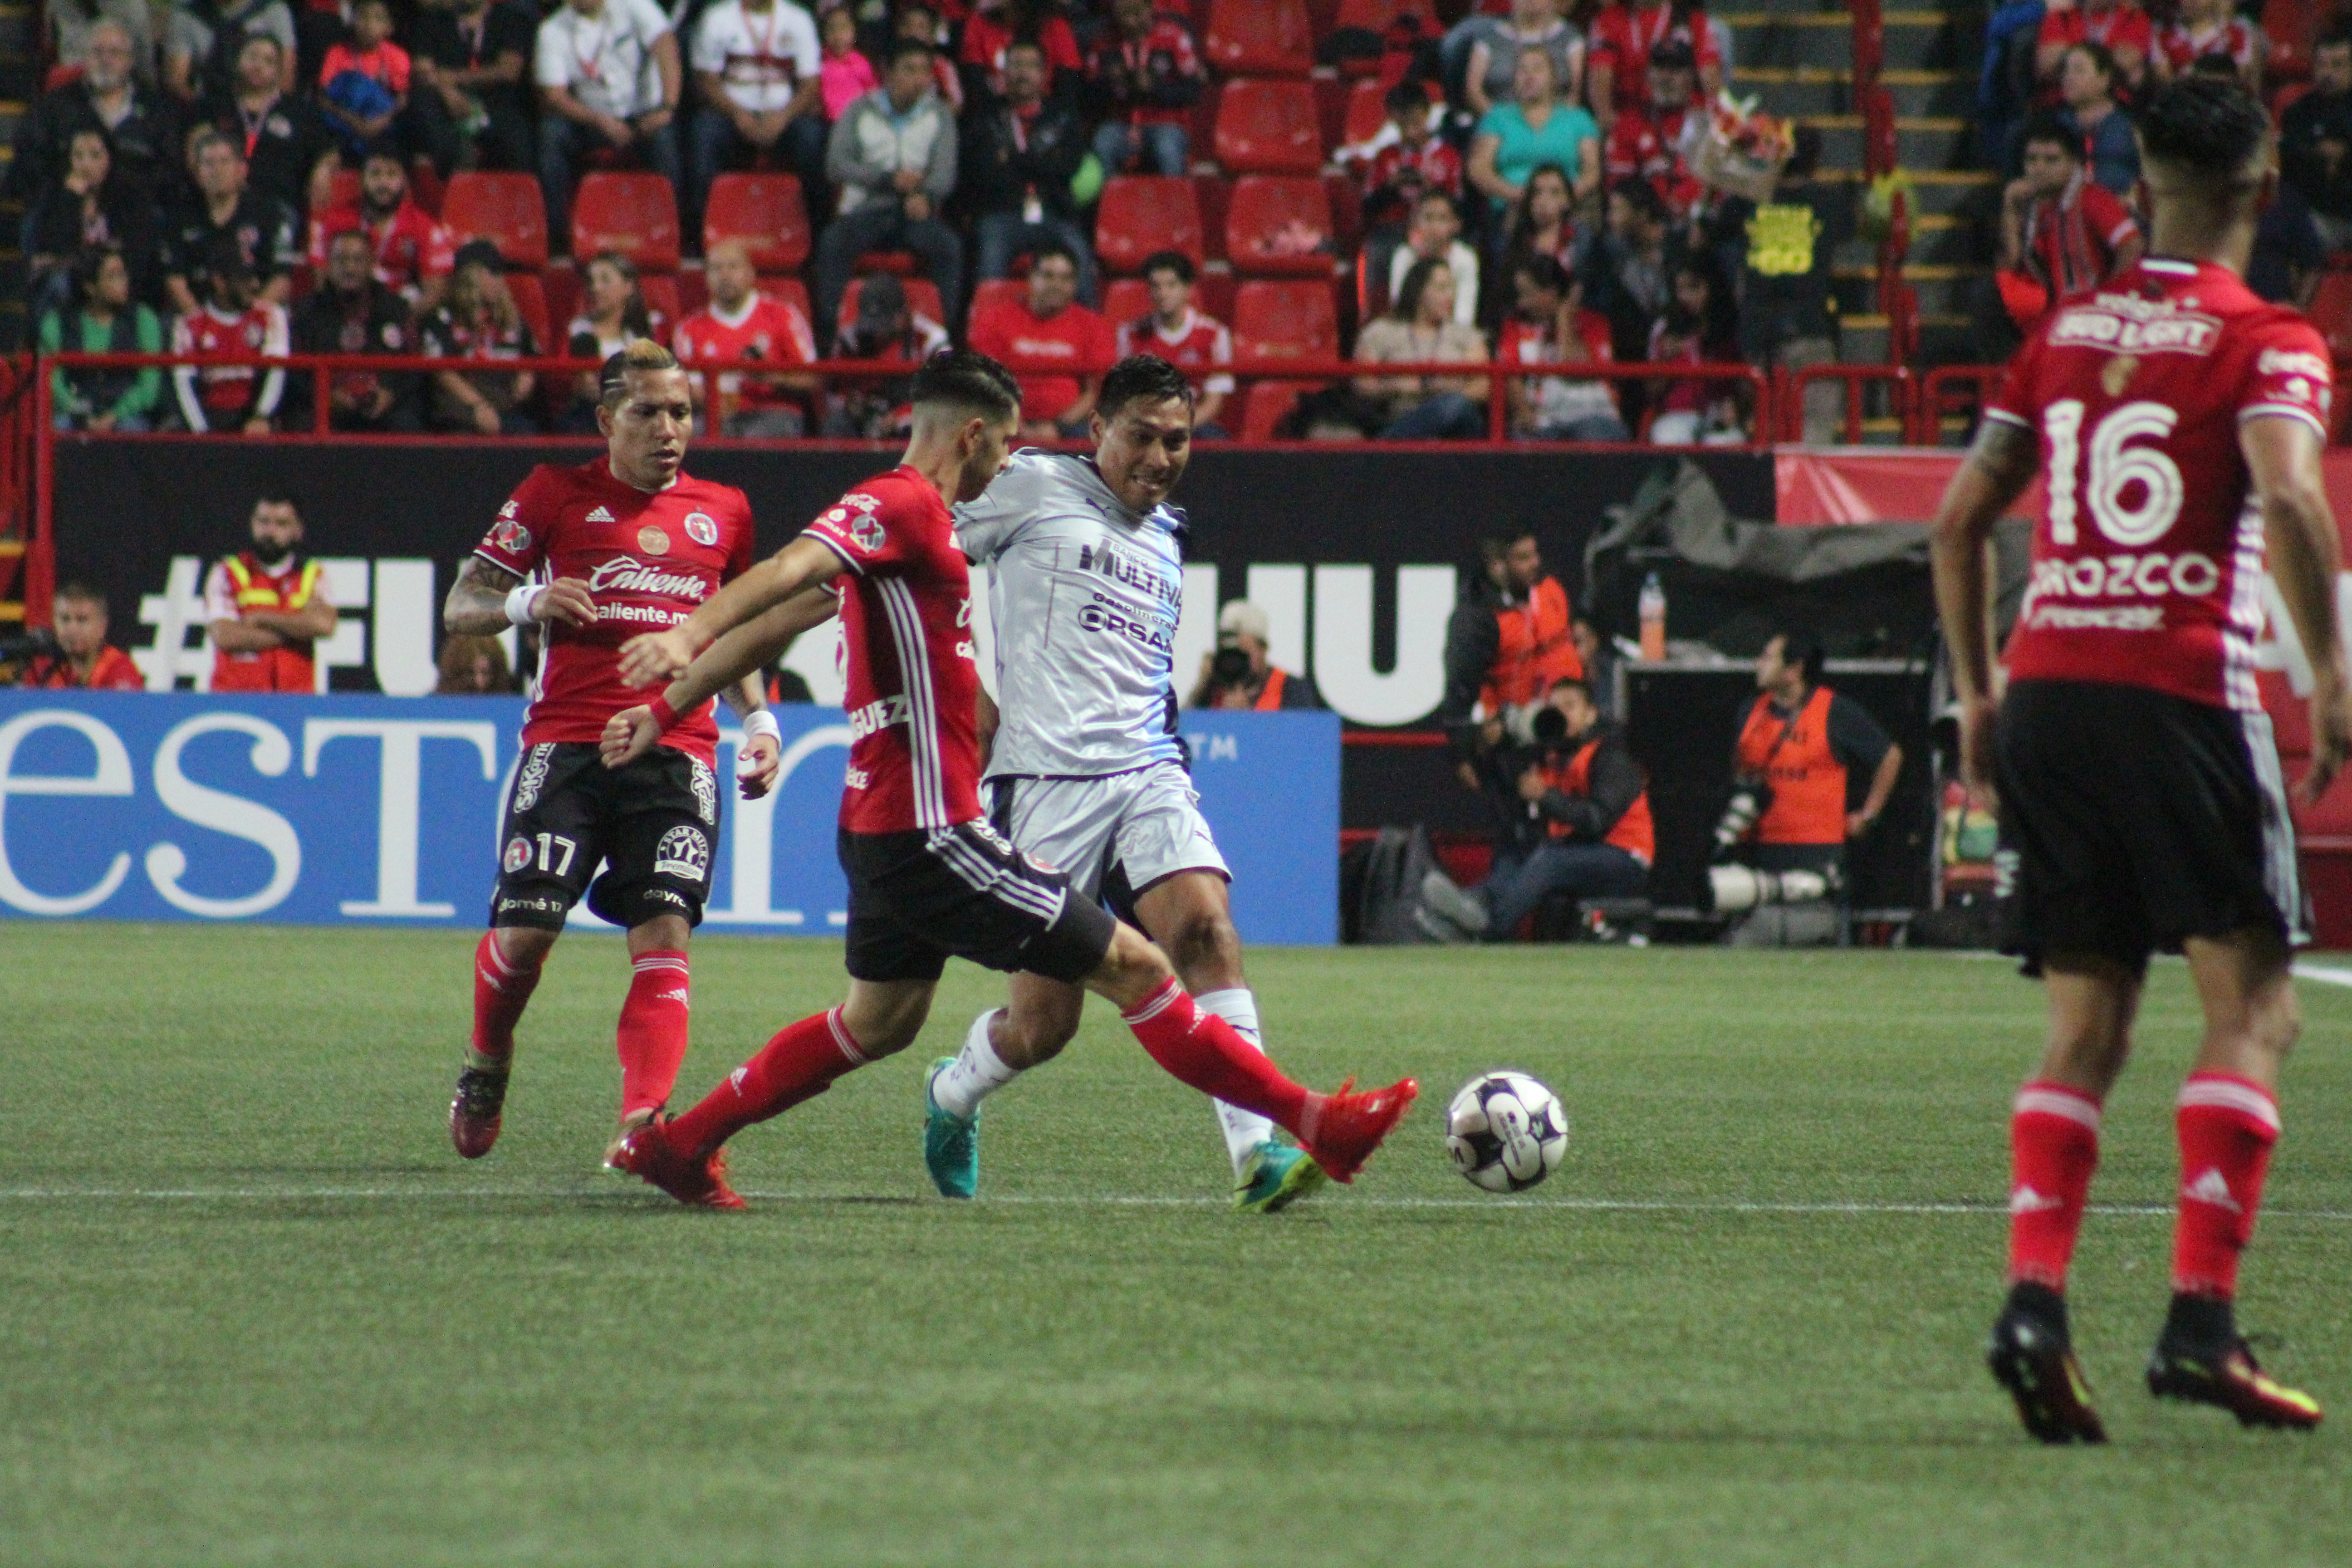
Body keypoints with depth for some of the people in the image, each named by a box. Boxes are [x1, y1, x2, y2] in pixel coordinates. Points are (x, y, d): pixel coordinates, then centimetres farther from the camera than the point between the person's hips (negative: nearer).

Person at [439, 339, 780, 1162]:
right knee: (524, 931, -7)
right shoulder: (558, 494, 6)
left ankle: (643, 1121, -22)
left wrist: (759, 720, 13)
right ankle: (487, 1065, 23)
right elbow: (460, 607, 8)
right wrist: (525, 604, -13)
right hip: (567, 745, -2)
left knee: (664, 932, -14)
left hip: (677, 752, 2)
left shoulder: (723, 512, 15)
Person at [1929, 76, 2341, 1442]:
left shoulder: (2064, 335, 15)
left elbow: (1960, 521, 15)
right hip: (2182, 694, -5)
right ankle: (2202, 1319, -8)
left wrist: (1979, 693, 21)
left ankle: (2035, 1300, -9)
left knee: (2087, 1026, 9)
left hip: (2046, 694, 5)